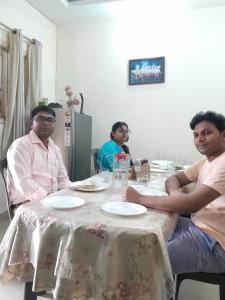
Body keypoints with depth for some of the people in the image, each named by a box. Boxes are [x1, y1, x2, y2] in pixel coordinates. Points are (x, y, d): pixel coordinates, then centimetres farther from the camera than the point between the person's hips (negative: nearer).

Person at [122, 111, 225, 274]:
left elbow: (191, 204, -31)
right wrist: (175, 193, -13)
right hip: (198, 227, 9)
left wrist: (139, 199, -25)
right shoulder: (206, 162, 10)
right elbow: (173, 179, 13)